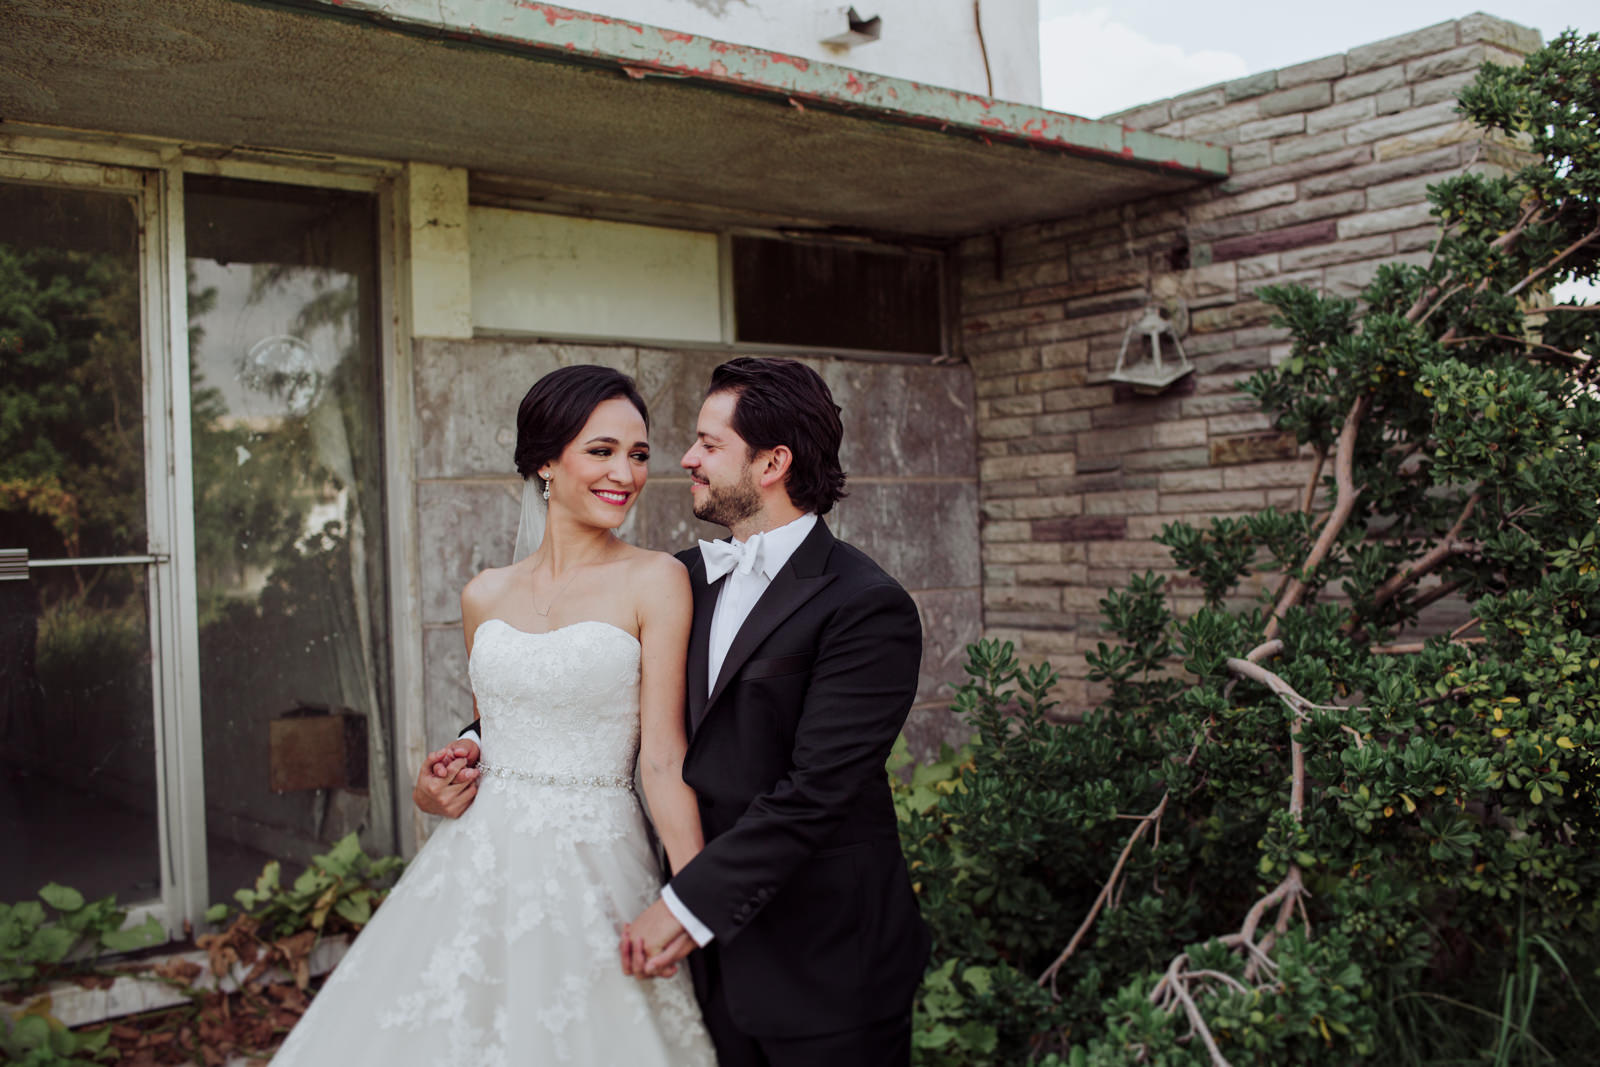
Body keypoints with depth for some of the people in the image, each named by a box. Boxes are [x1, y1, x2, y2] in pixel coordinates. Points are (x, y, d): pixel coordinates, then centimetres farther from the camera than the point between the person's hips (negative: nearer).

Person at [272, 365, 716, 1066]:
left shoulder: (655, 582, -6)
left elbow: (663, 754, -10)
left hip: (595, 869, -4)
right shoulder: (485, 597, 8)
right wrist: (460, 775, 5)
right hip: (482, 861, 4)